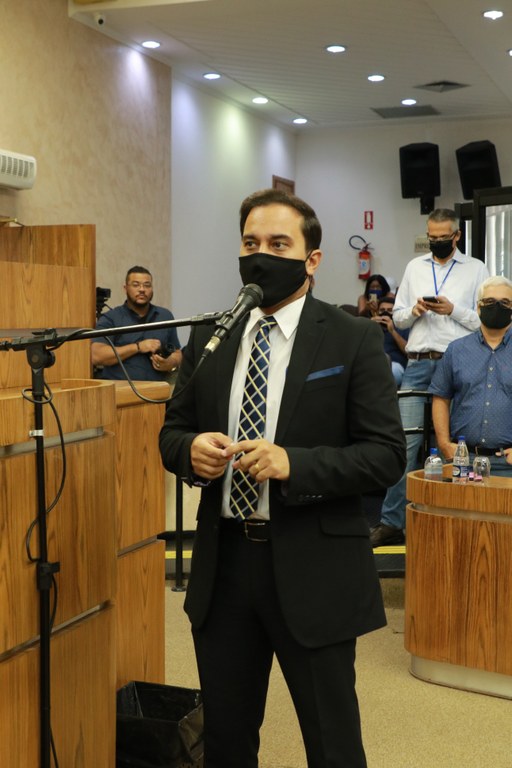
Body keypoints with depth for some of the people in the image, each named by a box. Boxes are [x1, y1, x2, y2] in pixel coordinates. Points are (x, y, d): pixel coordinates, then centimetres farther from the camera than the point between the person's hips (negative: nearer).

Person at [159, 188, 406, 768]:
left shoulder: (353, 340, -6)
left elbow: (386, 454, -9)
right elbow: (172, 432, 13)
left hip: (311, 568, -4)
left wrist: (293, 463, -23)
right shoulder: (208, 339, 7)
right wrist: (191, 450, -11)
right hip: (222, 562, 4)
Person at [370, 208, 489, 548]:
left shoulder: (476, 269, 5)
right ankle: (392, 522, -2)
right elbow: (398, 317, 17)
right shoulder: (415, 267, 14)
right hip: (418, 364, 2)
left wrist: (453, 310, -12)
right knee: (406, 441, -4)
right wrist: (414, 311, -4)